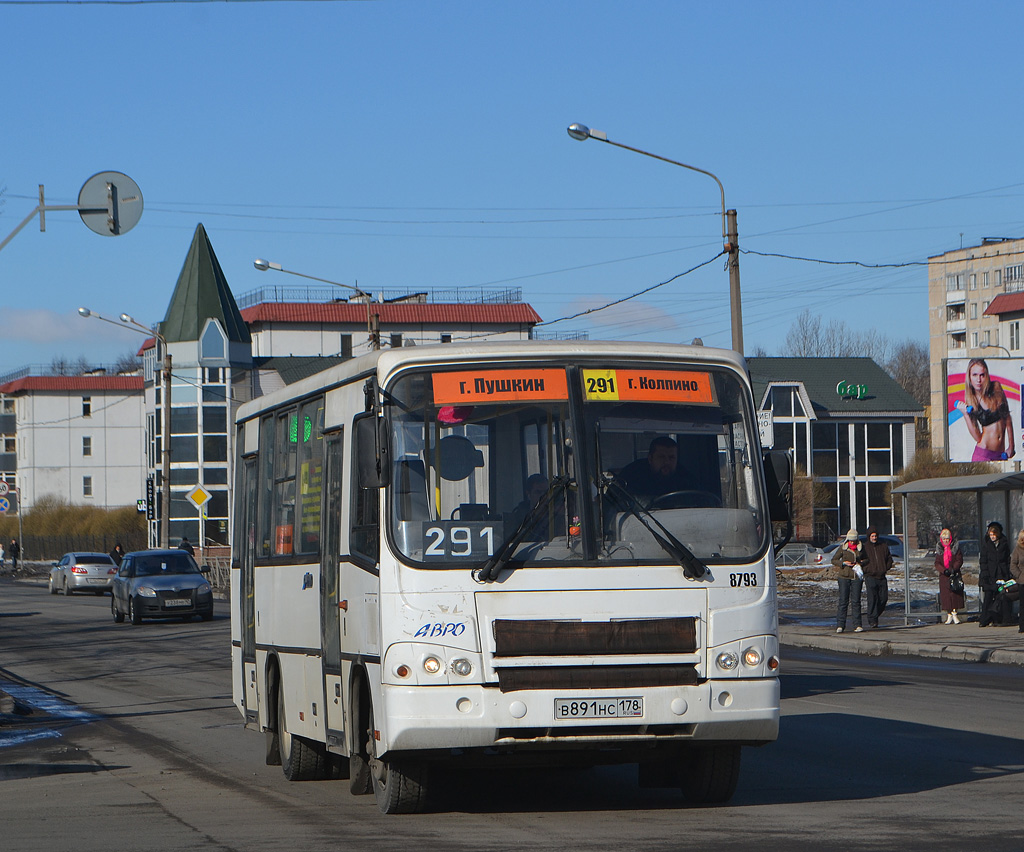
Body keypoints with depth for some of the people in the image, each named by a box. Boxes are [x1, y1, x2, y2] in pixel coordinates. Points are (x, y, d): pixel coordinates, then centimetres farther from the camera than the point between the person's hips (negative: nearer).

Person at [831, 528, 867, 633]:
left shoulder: (861, 549, 6)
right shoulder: (842, 548, 1)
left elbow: (867, 559, 20)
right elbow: (834, 560, 6)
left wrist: (861, 563, -2)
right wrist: (843, 563, -11)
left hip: (857, 577, 1)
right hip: (844, 576, -1)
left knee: (856, 601, -1)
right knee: (843, 601, -4)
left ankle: (857, 625, 2)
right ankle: (840, 625, -1)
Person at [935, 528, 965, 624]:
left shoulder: (955, 548, 4)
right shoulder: (939, 549, 9)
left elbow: (959, 561, 0)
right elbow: (937, 564, 5)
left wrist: (953, 569, -15)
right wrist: (944, 570, -13)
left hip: (955, 575, -2)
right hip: (944, 576, 2)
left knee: (955, 594, -7)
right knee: (945, 594, -1)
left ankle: (954, 614, -1)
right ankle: (949, 615, 5)